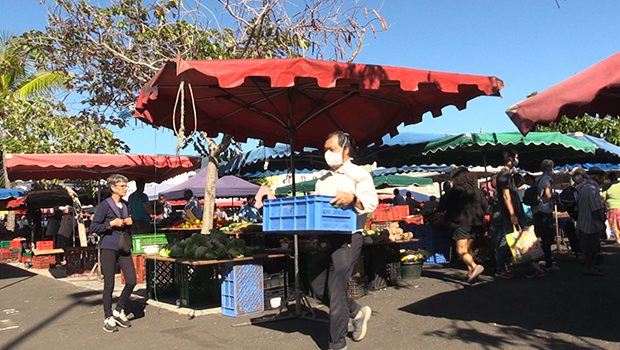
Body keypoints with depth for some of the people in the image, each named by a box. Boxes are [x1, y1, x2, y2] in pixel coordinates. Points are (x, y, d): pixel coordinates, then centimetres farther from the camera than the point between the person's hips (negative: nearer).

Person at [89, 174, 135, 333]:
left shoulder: (126, 205, 13)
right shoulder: (105, 205, -5)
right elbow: (93, 227, -7)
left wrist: (130, 223, 4)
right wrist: (112, 224, -16)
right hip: (108, 248, -6)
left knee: (131, 280, -2)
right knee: (109, 284, 0)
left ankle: (119, 311, 18)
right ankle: (108, 318, 13)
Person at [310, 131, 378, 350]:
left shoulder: (358, 174, -2)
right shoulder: (322, 181, 20)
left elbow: (371, 201, -16)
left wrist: (352, 198, -35)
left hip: (348, 239, -8)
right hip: (327, 240, 8)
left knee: (336, 291, -5)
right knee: (319, 287, 10)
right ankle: (357, 312, 31)